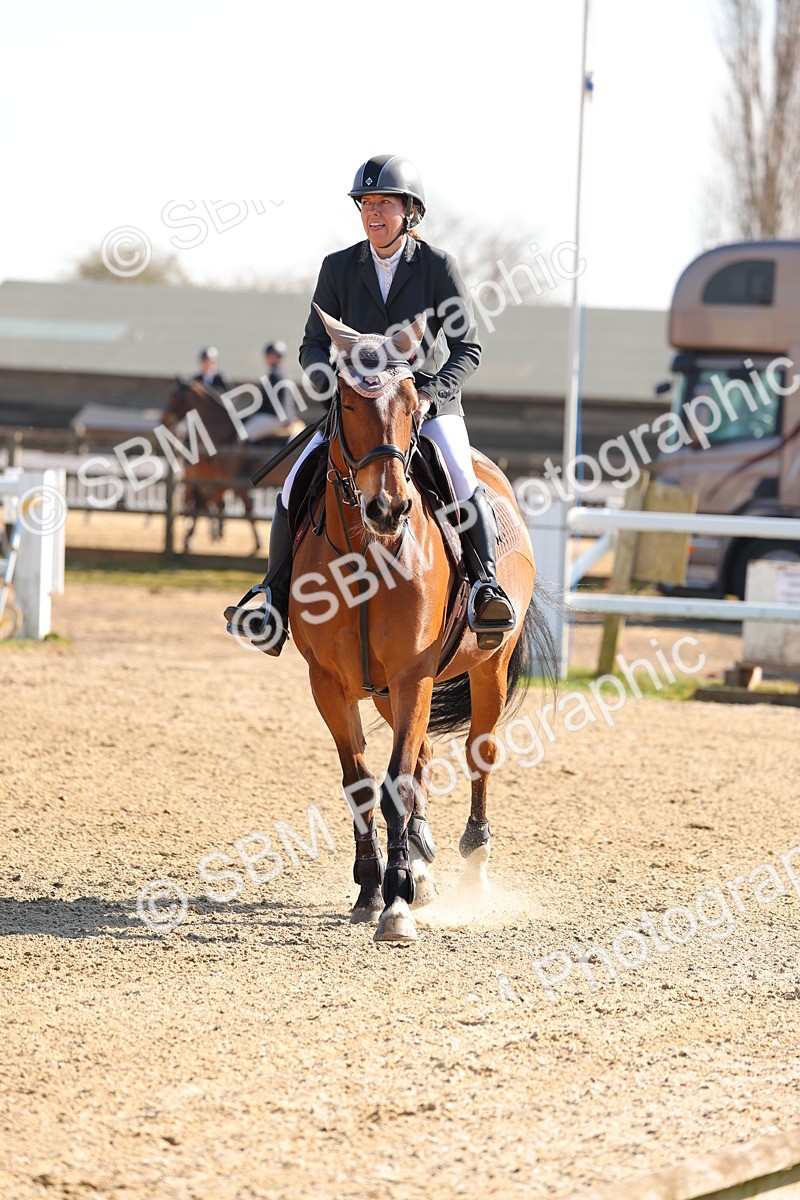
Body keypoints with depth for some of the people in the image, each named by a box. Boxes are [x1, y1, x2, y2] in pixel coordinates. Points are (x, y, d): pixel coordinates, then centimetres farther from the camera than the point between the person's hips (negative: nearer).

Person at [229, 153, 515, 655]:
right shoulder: (339, 267, 1)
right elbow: (314, 346, 2)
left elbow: (468, 348, -8)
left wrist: (431, 394, -25)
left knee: (463, 485, -30)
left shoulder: (439, 266, -6)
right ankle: (277, 602, -4)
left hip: (431, 403, -2)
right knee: (296, 487, -15)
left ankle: (489, 582, -26)